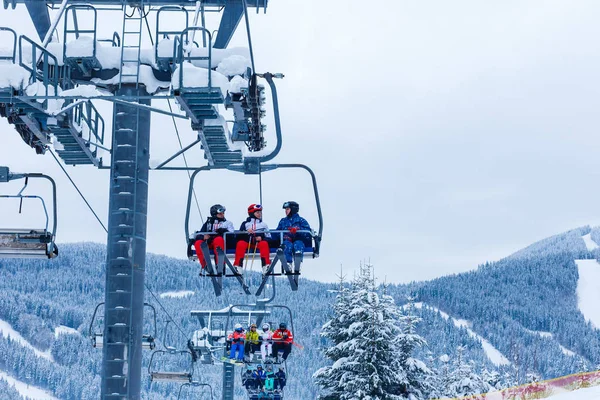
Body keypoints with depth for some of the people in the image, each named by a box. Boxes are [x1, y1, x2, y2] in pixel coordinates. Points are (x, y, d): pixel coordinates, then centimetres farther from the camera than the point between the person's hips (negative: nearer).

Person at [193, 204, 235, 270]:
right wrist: (203, 236, -7)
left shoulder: (227, 223, 24)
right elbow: (199, 234, 17)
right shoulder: (208, 223, 28)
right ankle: (205, 266, -35)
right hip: (207, 242, 2)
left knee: (218, 239, -38)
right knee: (198, 243, -29)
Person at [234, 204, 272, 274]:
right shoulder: (245, 223, 19)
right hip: (247, 242, 0)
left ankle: (266, 265, -43)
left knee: (264, 243, -32)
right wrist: (246, 232, -13)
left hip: (259, 242, 1)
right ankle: (237, 266, -40)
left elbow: (268, 237, 13)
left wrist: (262, 238, -8)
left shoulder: (263, 224, 22)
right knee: (240, 243, -32)